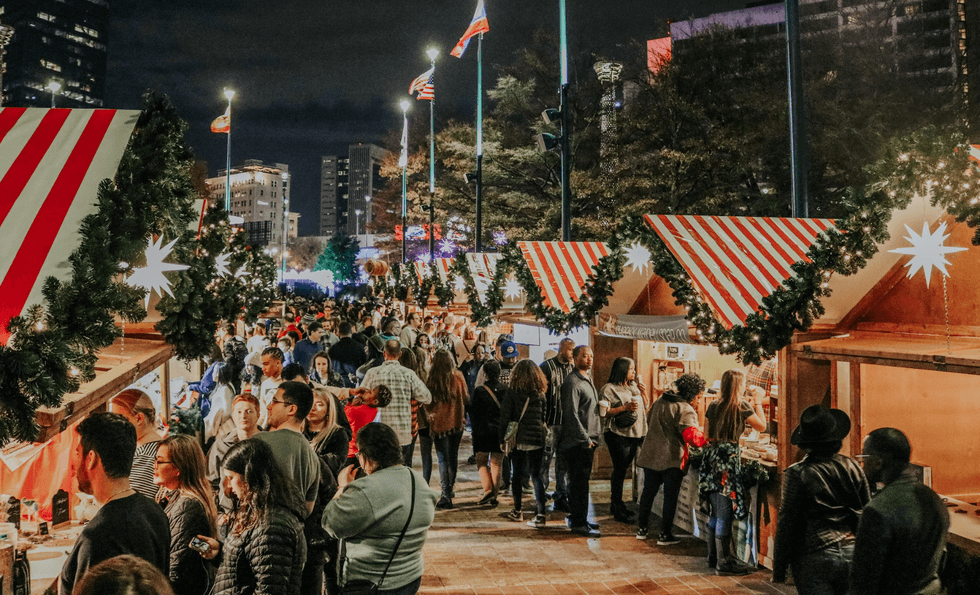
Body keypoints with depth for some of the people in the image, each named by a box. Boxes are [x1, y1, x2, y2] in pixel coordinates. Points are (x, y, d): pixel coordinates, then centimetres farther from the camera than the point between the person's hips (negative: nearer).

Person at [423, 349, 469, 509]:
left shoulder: (432, 381, -11)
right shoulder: (458, 378, -5)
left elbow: (428, 404, -2)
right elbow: (465, 399, 7)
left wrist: (430, 418, 11)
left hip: (440, 423, -2)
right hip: (456, 423, 3)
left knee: (443, 459, 1)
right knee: (453, 456, 17)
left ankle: (446, 495, -6)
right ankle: (450, 488, 31)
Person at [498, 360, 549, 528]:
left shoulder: (512, 392, -7)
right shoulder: (540, 393, 0)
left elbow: (505, 417, -6)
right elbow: (545, 417, 6)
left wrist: (502, 438, 3)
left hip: (518, 439, -1)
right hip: (537, 440, 1)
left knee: (518, 475, 13)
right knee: (536, 476, 4)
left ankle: (518, 511, 22)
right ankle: (541, 515, -4)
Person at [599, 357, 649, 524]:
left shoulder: (633, 386, 17)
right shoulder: (609, 389, -7)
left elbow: (642, 408, 24)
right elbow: (603, 412, -15)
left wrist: (642, 394, 7)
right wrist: (625, 407, -20)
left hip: (635, 434, 7)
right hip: (618, 435, -7)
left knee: (622, 469, 12)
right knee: (620, 470, -4)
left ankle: (616, 505, 21)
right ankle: (618, 510, 4)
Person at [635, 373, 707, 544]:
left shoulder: (659, 402, 10)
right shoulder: (686, 410, -14)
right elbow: (691, 436, -24)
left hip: (650, 456, 7)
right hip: (672, 459, -6)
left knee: (648, 491, 17)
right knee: (670, 496, 5)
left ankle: (642, 529, 25)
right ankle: (665, 535, 9)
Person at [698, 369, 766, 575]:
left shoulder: (714, 406, 8)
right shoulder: (741, 406, -9)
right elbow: (761, 426, 1)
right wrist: (757, 402, 14)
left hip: (711, 456, 7)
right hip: (728, 456, -7)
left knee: (716, 511, 16)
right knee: (726, 512, -3)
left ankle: (713, 554, 25)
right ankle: (724, 561, 1)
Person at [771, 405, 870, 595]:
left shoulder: (797, 474, -12)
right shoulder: (853, 467, 2)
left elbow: (786, 524, -9)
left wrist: (779, 570, -1)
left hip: (815, 559, -5)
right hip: (852, 554, 5)